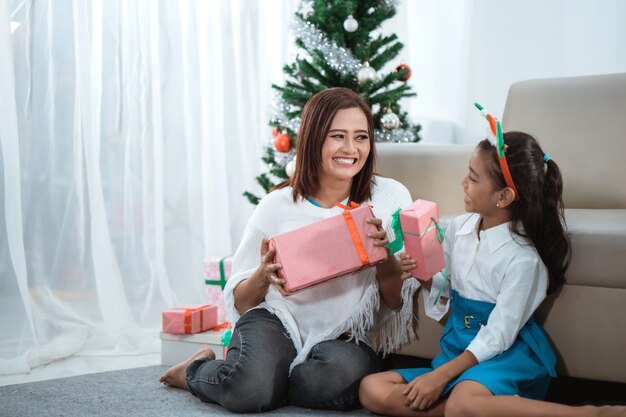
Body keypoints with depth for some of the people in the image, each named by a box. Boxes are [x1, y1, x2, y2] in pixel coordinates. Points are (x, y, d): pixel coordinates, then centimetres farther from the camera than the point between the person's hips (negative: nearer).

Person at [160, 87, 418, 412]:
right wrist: (263, 275, -18)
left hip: (344, 337, 1)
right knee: (248, 389, -32)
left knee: (346, 371, -35)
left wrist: (383, 253, -20)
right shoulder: (277, 206, -2)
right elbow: (240, 302, 4)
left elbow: (397, 301, 0)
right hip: (276, 321, 0)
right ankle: (197, 370, 6)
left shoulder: (390, 197, -1)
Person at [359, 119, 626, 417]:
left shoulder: (522, 258, -17)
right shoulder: (458, 228, 1)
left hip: (505, 353, -7)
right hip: (457, 346, 7)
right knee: (372, 389, -11)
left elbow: (498, 336, -16)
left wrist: (441, 375, -18)